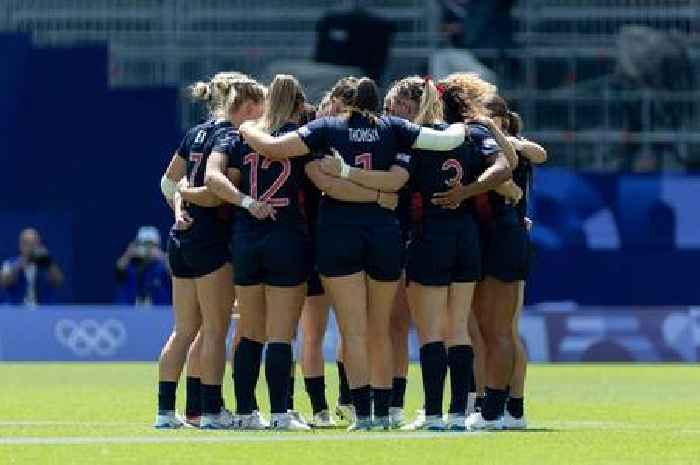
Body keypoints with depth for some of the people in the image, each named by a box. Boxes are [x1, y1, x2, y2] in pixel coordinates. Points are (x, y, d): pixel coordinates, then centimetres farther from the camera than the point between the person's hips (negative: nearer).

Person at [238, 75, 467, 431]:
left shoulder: (327, 128, 2)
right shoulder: (393, 128, 8)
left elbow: (271, 148, -6)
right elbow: (446, 141, 7)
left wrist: (247, 130, 14)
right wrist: (459, 129, 30)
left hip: (337, 232, -2)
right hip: (384, 234, 2)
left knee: (353, 332, -3)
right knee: (380, 331, 13)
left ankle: (362, 413, -11)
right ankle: (383, 412, 15)